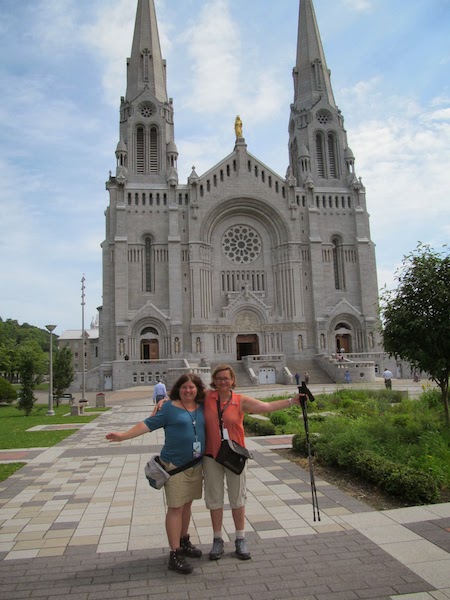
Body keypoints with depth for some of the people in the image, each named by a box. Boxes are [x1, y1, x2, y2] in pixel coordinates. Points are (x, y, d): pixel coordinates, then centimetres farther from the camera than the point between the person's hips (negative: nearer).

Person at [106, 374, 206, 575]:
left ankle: (184, 542, 33)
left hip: (196, 465, 5)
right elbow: (148, 424, -11)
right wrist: (124, 435, -18)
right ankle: (175, 554, 5)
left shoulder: (201, 408, 6)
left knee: (187, 504, 16)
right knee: (176, 507, -2)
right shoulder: (170, 407, -7)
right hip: (175, 465, -5)